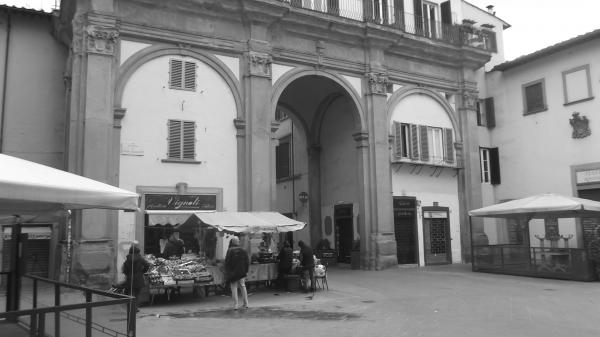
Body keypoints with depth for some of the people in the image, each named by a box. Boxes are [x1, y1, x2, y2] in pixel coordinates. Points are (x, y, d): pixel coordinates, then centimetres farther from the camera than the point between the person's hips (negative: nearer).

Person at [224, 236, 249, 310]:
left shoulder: (230, 251, -10)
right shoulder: (243, 250, 1)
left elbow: (227, 262, -12)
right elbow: (247, 261, 1)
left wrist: (227, 273, -4)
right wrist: (246, 270, 7)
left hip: (232, 273, -3)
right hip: (241, 272, 3)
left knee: (234, 288, 3)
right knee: (243, 287, 14)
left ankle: (235, 305, -1)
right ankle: (246, 304, 16)